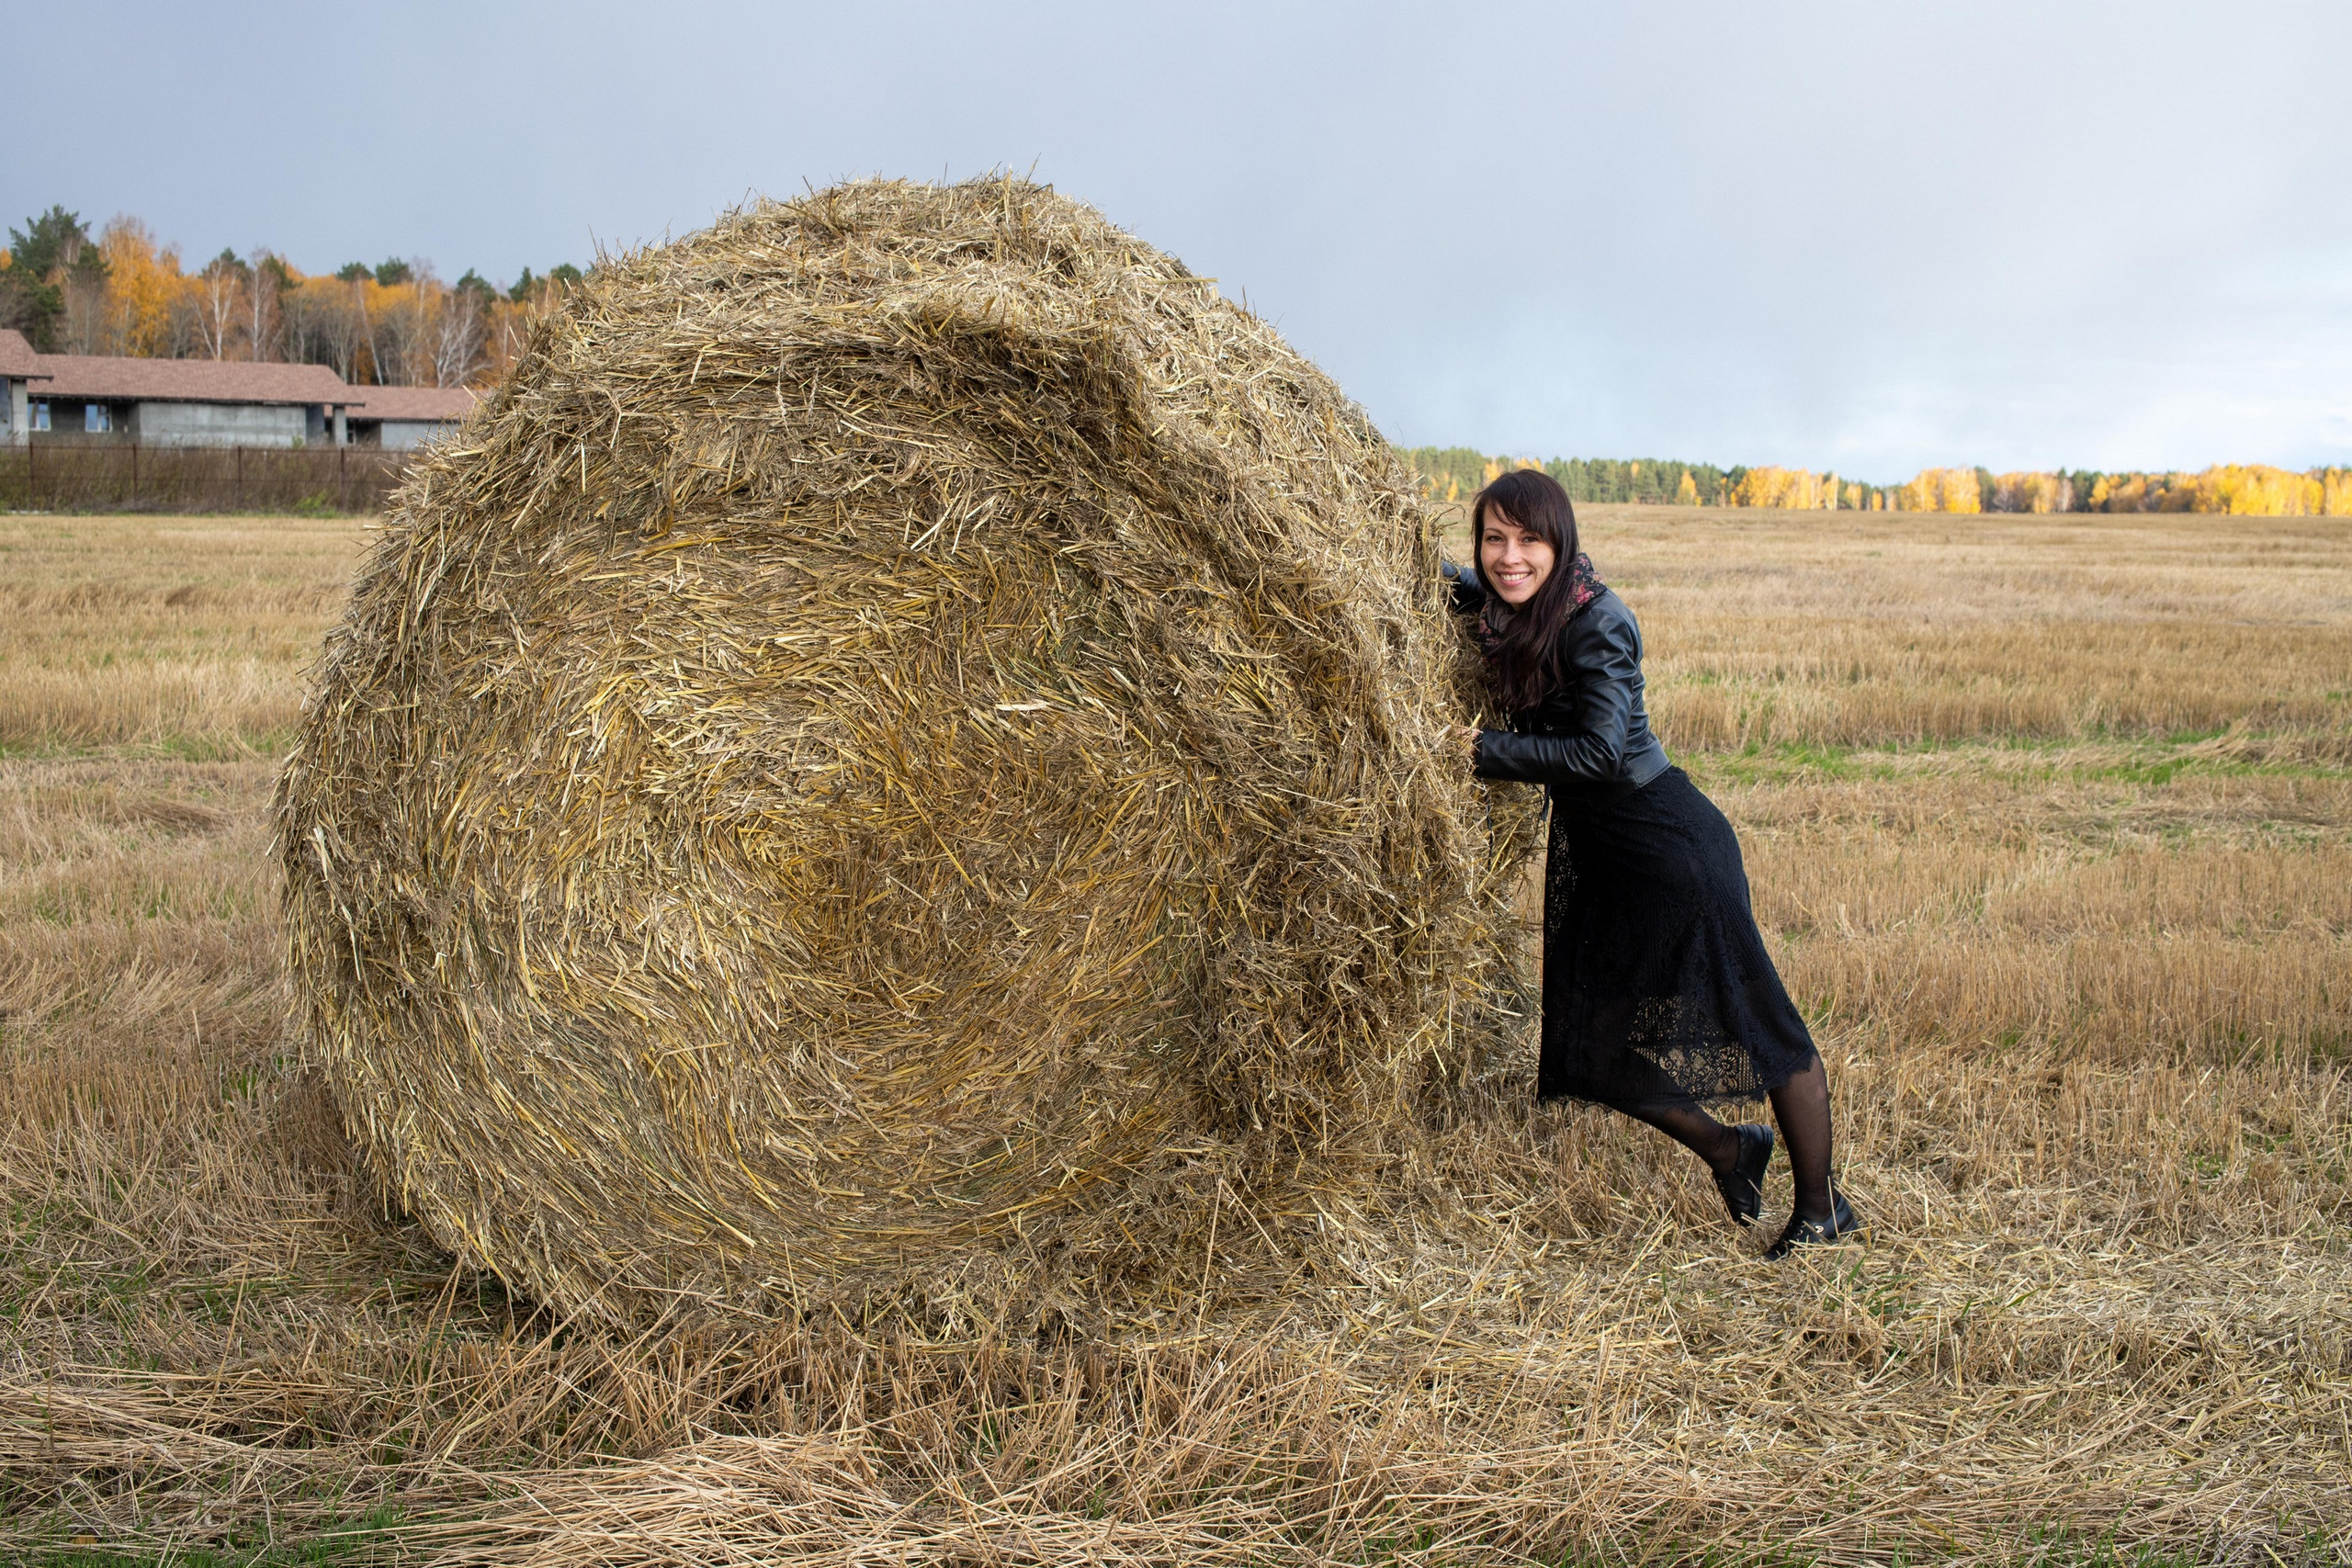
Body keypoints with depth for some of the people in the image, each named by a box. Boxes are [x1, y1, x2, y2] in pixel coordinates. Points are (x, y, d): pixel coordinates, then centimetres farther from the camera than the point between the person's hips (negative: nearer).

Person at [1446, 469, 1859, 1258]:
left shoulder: (1596, 621, -20)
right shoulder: (1501, 609, 2)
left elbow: (1602, 751, -25)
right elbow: (1468, 587, 26)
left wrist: (1488, 750, -19)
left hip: (1670, 842, -8)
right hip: (1585, 847, 8)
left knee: (1756, 1018, 3)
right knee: (1591, 1045, 8)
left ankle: (1822, 1206, 19)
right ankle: (1727, 1148, 29)